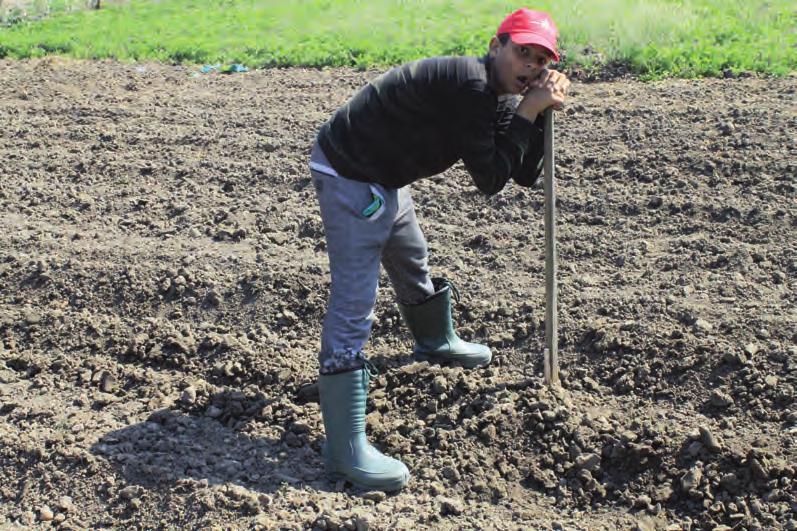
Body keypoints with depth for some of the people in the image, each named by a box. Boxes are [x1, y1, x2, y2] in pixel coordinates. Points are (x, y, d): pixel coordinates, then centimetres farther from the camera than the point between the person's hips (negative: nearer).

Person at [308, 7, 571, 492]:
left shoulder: (495, 99, 5)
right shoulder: (469, 85, -25)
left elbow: (526, 175, 5)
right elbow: (491, 180, -23)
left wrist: (540, 113, -7)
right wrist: (527, 112, -19)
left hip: (387, 178, 10)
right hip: (349, 175, -10)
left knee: (414, 267, 30)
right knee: (354, 302, -16)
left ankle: (436, 341, 61)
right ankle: (346, 451, -17)